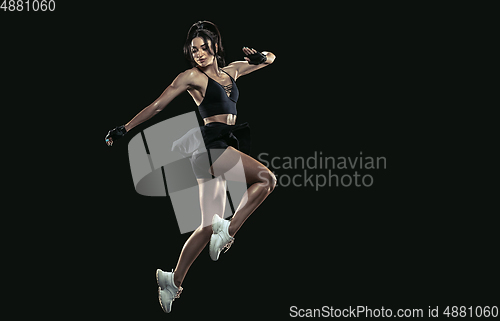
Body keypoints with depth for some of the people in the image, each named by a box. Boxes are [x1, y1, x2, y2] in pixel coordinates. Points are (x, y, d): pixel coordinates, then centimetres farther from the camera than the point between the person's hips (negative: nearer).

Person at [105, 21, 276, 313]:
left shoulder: (231, 71, 19)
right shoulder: (193, 76, 2)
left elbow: (271, 58, 29)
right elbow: (157, 106, 4)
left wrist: (260, 57, 5)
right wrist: (125, 129, 3)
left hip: (223, 148, 7)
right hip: (211, 143, -7)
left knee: (209, 226, 5)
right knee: (267, 179, -22)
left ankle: (173, 281, 10)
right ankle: (229, 229, -16)